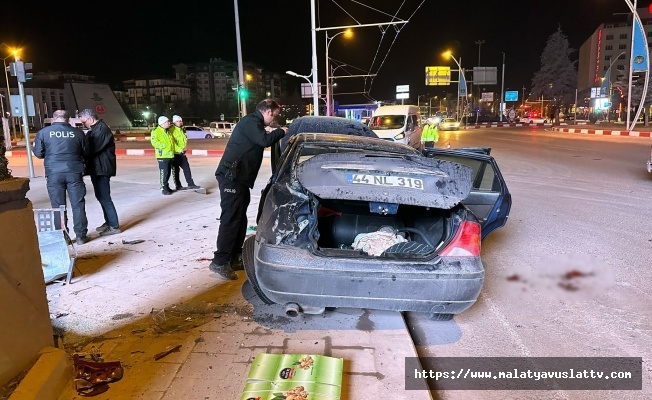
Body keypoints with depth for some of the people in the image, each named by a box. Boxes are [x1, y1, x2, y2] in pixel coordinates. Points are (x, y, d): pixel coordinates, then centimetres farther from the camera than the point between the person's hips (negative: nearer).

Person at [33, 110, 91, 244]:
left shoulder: (43, 132, 0)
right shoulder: (77, 133, 1)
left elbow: (38, 153, 4)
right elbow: (86, 154, 8)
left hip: (54, 174, 0)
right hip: (74, 172, 0)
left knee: (58, 207, 8)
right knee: (78, 205, 7)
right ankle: (81, 236, 11)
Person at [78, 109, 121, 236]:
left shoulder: (102, 129, -17)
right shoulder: (94, 129, 16)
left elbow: (91, 148, -23)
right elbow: (89, 146, 16)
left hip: (102, 169, -10)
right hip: (97, 168, 10)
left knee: (104, 197, -8)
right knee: (101, 196, 16)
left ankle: (114, 226, -3)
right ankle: (108, 222, 26)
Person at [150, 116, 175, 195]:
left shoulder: (168, 131, 18)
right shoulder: (156, 131, -9)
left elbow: (172, 141, 30)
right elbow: (154, 142, -20)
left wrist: (173, 151, 20)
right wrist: (164, 146, -21)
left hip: (170, 155, 8)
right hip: (162, 156, -8)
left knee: (168, 172, 14)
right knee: (164, 172, -9)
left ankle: (166, 186, 25)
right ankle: (163, 188, -2)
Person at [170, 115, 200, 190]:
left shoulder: (181, 130, 15)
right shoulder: (172, 130, -12)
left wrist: (183, 149, 14)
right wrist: (179, 149, -22)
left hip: (182, 153, 8)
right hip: (175, 153, -8)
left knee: (187, 168, 8)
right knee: (175, 170, 2)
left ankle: (190, 184, 13)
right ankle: (178, 186, 9)